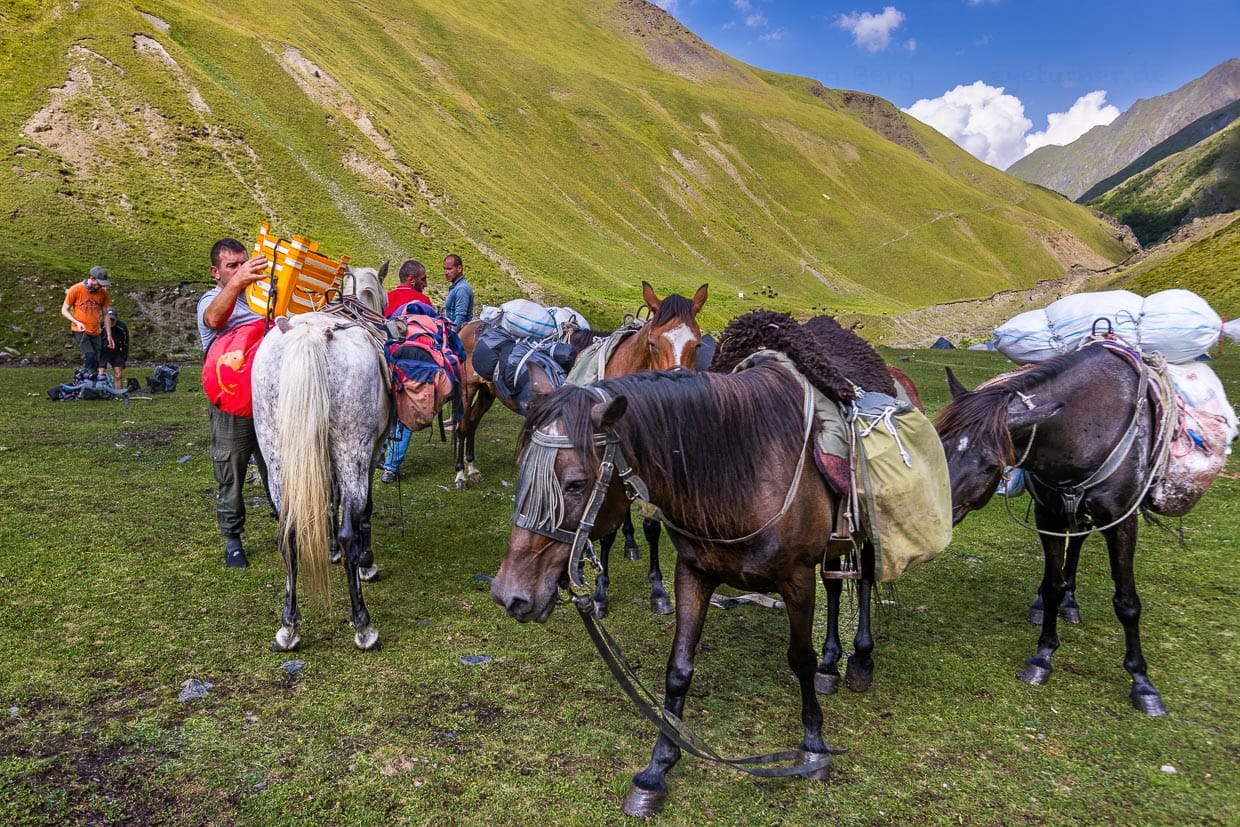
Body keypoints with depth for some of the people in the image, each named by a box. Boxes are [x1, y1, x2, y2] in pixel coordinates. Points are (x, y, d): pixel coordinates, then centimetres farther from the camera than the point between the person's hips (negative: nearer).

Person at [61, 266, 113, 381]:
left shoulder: (103, 292, 2)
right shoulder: (76, 289, -9)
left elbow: (105, 315, 10)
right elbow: (64, 310, -1)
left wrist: (109, 335, 9)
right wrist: (77, 322, -18)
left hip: (96, 332, 4)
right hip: (80, 331, -4)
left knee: (96, 361, 3)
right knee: (90, 355, -24)